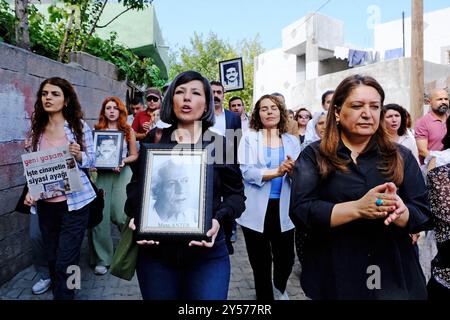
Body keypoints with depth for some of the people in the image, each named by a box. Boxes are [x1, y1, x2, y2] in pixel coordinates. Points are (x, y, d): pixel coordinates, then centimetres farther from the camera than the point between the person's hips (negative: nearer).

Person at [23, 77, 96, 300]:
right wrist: (31, 191, -2)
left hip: (73, 203, -4)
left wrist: (79, 155, -20)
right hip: (45, 204, 4)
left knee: (65, 264, -1)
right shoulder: (37, 129, 6)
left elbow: (91, 161, 0)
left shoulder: (79, 126, -5)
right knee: (53, 260, 15)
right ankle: (58, 293, 37)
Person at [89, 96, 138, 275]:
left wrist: (123, 161, -8)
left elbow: (134, 155, 10)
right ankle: (102, 259, 10)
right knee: (100, 216, -3)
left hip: (122, 173, -1)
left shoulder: (128, 130, 9)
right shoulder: (97, 130, 10)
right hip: (100, 174, 1)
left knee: (120, 215, -9)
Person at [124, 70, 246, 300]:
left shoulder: (221, 144, 0)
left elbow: (236, 194, 2)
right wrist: (136, 215, -11)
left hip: (208, 253, -1)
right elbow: (136, 186, 9)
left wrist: (218, 219, -17)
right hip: (156, 251, 2)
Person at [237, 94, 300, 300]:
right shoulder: (249, 138, -2)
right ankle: (265, 295, 36)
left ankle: (279, 287, 44)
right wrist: (276, 172, -25)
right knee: (260, 263, 10)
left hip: (283, 209, 2)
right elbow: (245, 171, -15)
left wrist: (293, 170, -23)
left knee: (286, 259, 10)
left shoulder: (292, 141, 6)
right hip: (256, 210, -2)